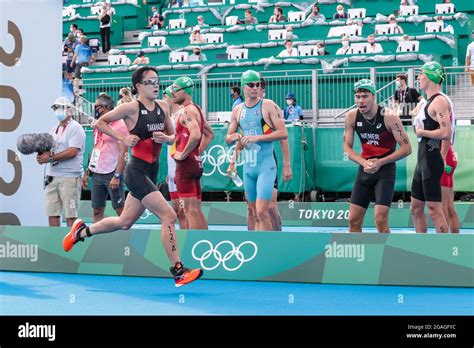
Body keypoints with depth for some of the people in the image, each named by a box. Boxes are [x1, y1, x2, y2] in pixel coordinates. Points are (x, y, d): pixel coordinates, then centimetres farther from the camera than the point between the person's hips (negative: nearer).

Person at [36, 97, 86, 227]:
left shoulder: (75, 128, -6)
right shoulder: (54, 129, 19)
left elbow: (72, 152, -17)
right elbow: (48, 150, 18)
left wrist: (50, 158, -16)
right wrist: (43, 154, -7)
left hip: (69, 177, -8)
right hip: (52, 176, 8)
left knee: (70, 215, -4)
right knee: (52, 213, 7)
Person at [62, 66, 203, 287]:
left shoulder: (163, 107, 7)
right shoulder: (131, 108, -11)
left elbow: (173, 137, 16)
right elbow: (99, 122, -4)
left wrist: (166, 139, -6)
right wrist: (122, 138, -11)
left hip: (151, 172, 8)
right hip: (137, 171, -8)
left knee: (124, 223, 18)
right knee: (168, 216, -16)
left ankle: (82, 231, 39)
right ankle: (178, 271, -13)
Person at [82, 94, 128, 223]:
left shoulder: (119, 125, -10)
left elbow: (123, 153, -15)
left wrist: (117, 176, -20)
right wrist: (87, 172, 18)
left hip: (112, 174, -8)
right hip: (96, 174, 8)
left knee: (120, 209, -6)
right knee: (97, 211, 6)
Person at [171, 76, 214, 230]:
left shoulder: (186, 110, -13)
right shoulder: (196, 109, 17)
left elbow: (196, 134, -30)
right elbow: (209, 134, 28)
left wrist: (183, 154, -19)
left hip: (186, 163, -10)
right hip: (196, 162, 10)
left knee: (190, 210, -9)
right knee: (197, 210, 12)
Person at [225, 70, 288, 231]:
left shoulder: (268, 106, -5)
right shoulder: (237, 110, 11)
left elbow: (283, 133, -10)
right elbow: (228, 138, 19)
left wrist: (257, 138, -18)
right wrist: (234, 137, -5)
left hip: (266, 166, -6)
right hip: (248, 166, 6)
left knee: (262, 212, -16)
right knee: (256, 214, 10)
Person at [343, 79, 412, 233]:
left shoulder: (388, 117, -15)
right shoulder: (352, 116, -2)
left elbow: (406, 148, -12)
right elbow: (347, 147, 5)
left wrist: (380, 162, -18)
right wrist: (364, 163, -13)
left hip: (385, 169, -5)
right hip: (364, 169, 5)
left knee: (380, 219, -14)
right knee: (354, 219, 4)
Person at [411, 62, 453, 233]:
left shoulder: (440, 101, -14)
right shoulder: (429, 101, 17)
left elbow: (446, 133, -25)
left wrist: (421, 132, -14)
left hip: (433, 162, -10)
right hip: (422, 161, 10)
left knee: (435, 210, -9)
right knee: (416, 208, 14)